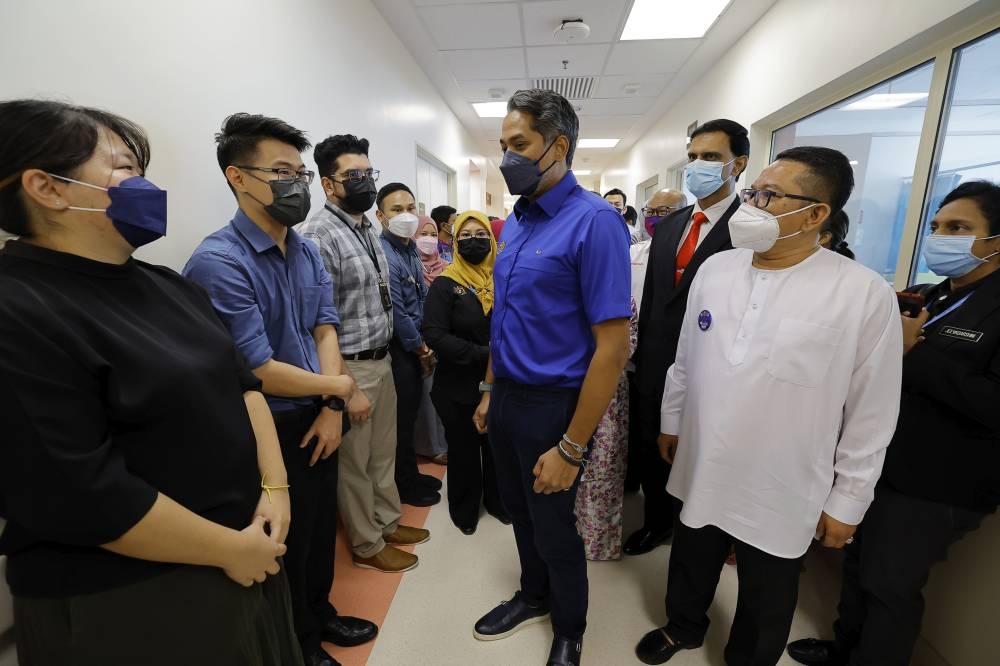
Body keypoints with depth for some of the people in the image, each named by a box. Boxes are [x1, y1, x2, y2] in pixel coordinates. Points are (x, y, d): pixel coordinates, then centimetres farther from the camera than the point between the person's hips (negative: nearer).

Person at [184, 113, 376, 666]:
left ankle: (318, 617, 50)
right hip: (271, 431, -6)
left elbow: (326, 330, 1)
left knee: (321, 530, 23)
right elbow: (260, 371, -24)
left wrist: (331, 409, -10)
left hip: (317, 419, 7)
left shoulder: (308, 254, 3)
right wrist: (335, 387, -10)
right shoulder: (218, 261, -21)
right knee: (286, 545, 15)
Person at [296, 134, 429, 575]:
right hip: (351, 366, -8)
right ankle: (367, 546, 30)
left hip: (382, 359, 8)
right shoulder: (318, 235, -17)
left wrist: (384, 357, 12)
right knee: (355, 462, 10)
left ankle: (388, 523, 42)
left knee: (383, 452, 21)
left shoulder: (368, 230, 10)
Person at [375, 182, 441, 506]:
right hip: (398, 349, -8)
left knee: (411, 414, 19)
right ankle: (406, 485, 24)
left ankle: (411, 474, 36)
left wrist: (424, 345, 8)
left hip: (415, 346, 8)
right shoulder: (383, 255, -19)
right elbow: (396, 312, -20)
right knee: (402, 419, 6)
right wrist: (421, 348, -9)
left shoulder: (412, 250, 9)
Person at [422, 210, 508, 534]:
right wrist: (483, 355, -24)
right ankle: (464, 508, 37)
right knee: (463, 450, 14)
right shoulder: (445, 285, -9)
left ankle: (497, 500, 42)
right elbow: (435, 335, -18)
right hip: (459, 386, -3)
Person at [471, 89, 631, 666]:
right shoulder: (515, 222, 6)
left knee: (555, 529, 15)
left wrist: (570, 447, -19)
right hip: (508, 397, 7)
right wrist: (491, 391, 12)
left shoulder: (595, 222, -18)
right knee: (521, 512, 24)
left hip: (552, 404, -7)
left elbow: (612, 345, -21)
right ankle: (534, 597, 53)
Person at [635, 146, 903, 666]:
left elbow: (871, 414, -9)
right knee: (690, 569, 26)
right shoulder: (715, 268, -3)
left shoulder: (865, 293, -15)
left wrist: (847, 501, -4)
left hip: (781, 494, -3)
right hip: (700, 473, 4)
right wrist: (671, 421, 13)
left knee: (765, 604, 21)